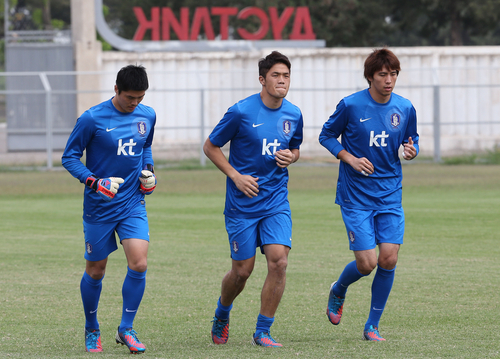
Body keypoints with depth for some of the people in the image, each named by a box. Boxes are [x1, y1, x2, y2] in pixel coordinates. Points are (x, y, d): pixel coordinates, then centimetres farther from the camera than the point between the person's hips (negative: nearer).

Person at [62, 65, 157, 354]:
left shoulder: (147, 116, 3)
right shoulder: (92, 119, -13)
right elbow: (70, 157, -7)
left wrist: (148, 170, 3)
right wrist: (94, 181, -20)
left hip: (133, 204, 3)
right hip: (99, 207, -3)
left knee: (139, 264, -14)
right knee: (96, 271, 7)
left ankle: (126, 329, 0)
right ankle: (92, 330, 29)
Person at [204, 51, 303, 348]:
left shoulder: (294, 115, 2)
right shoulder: (241, 112, -11)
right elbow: (210, 147, -2)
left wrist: (290, 157, -4)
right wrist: (236, 176, -12)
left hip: (276, 200, 3)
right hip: (242, 203, -3)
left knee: (279, 260, -14)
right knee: (242, 270, 2)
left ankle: (263, 332, -2)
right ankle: (222, 314, 35)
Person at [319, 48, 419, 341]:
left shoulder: (405, 108, 1)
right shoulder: (351, 105, -9)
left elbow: (412, 141, 15)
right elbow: (327, 135, 2)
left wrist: (412, 151, -9)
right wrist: (351, 159, -12)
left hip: (390, 195, 3)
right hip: (356, 196, -3)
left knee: (389, 259, -8)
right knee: (367, 263, -9)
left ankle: (372, 326, 9)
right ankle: (339, 290, 27)